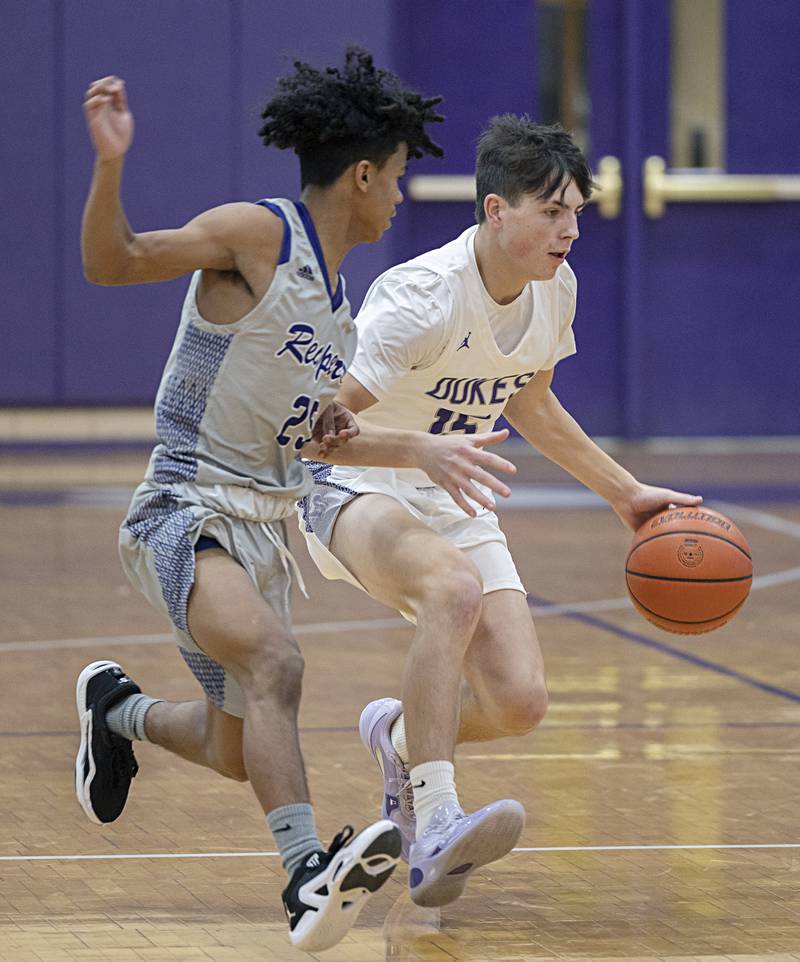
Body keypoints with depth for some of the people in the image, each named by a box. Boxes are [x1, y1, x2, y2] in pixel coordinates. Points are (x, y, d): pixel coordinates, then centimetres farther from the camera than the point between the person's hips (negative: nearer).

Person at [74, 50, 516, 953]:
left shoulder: (336, 296, 14)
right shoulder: (256, 235, -11)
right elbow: (113, 260, -19)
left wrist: (422, 452, 14)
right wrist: (109, 165, -35)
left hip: (262, 528, 9)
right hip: (186, 514, -9)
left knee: (238, 751, 16)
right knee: (275, 662, -34)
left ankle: (116, 709, 45)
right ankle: (308, 871, -42)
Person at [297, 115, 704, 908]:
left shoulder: (555, 287, -3)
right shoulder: (423, 299, -26)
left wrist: (625, 493, 15)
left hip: (452, 503, 7)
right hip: (356, 492, -7)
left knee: (519, 702, -8)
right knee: (456, 586, -39)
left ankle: (401, 736, 26)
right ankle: (433, 828, -40)